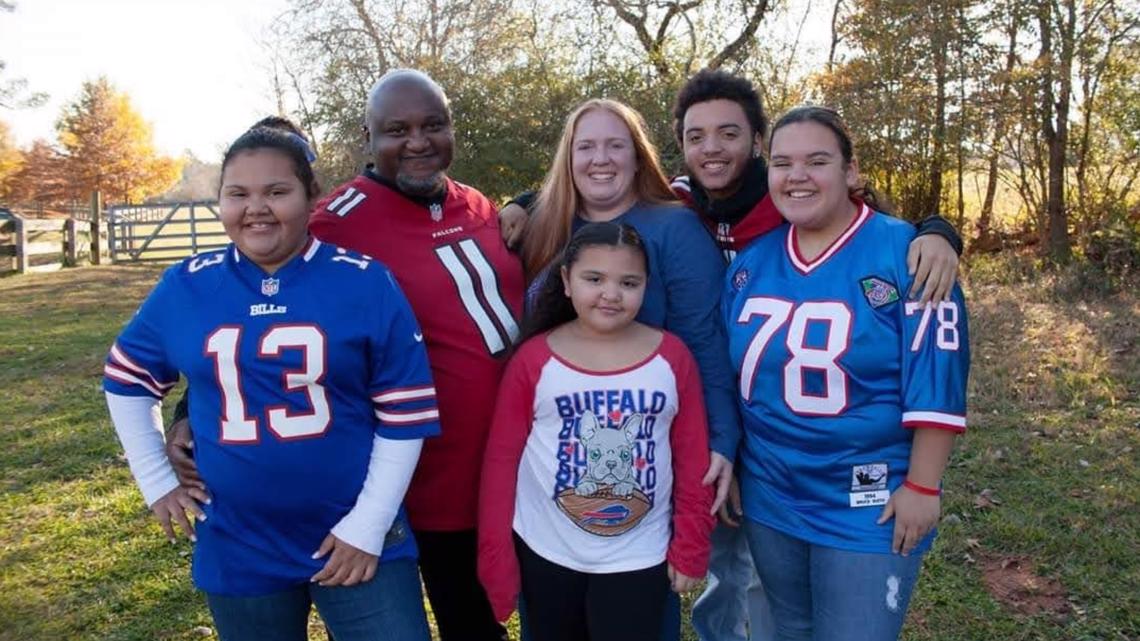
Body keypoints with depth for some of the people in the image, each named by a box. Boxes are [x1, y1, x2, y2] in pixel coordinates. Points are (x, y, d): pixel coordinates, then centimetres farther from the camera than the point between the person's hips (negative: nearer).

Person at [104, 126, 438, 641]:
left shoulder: (366, 283, -10)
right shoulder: (185, 287, -1)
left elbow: (404, 417, -8)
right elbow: (127, 382, 14)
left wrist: (368, 526, -10)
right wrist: (156, 480, 8)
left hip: (357, 537, -2)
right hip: (237, 549, 3)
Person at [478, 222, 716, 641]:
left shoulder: (672, 357, -5)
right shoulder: (533, 359, -7)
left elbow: (693, 460, 0)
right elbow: (501, 459, -3)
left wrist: (690, 549, -1)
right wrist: (496, 557, -4)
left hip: (639, 558, 0)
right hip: (545, 554, 1)